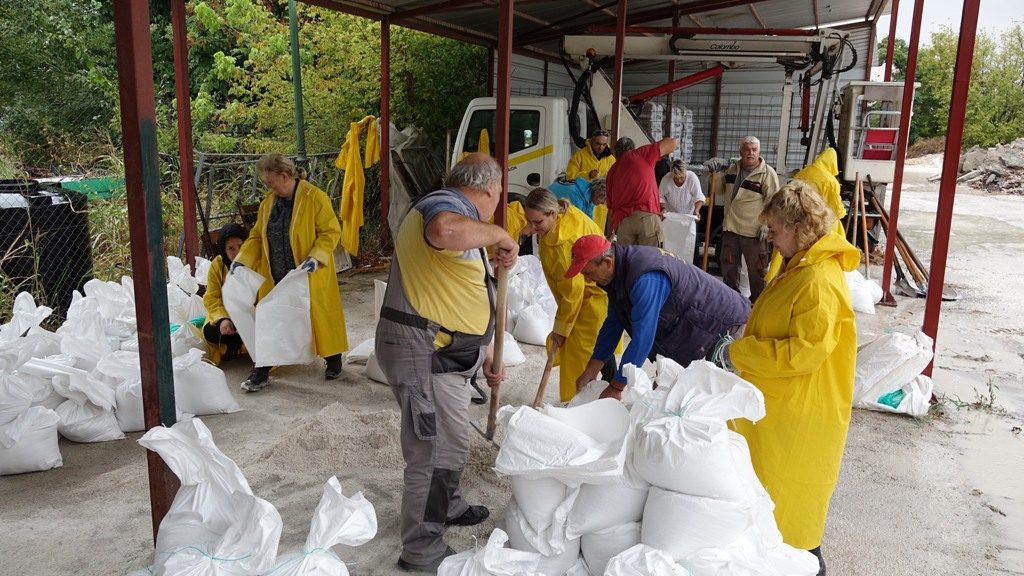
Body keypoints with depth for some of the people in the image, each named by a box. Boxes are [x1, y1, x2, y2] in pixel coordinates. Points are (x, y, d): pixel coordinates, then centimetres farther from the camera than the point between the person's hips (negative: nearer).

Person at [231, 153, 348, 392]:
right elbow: (257, 237, 13)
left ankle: (333, 360, 30)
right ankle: (261, 372, 17)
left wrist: (315, 257, -24)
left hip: (309, 277, -5)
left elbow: (331, 231, -12)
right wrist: (242, 261, 0)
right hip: (276, 278, 5)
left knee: (320, 317, 9)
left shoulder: (315, 198, -13)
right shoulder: (268, 203, 7)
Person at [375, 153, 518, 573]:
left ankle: (447, 506, 47)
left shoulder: (461, 216, 19)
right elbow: (445, 230, -43)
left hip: (441, 353, 11)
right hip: (423, 352, -11)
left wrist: (485, 352, 23)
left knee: (448, 438, 26)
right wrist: (499, 235, -26)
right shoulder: (447, 205, -14)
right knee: (438, 449, -3)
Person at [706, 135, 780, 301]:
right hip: (731, 228, 6)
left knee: (756, 268, 3)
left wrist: (767, 225, -18)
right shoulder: (732, 169, 9)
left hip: (754, 231, -6)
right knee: (728, 265, 16)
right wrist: (716, 173, 5)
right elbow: (720, 191, 20)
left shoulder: (767, 173, -9)